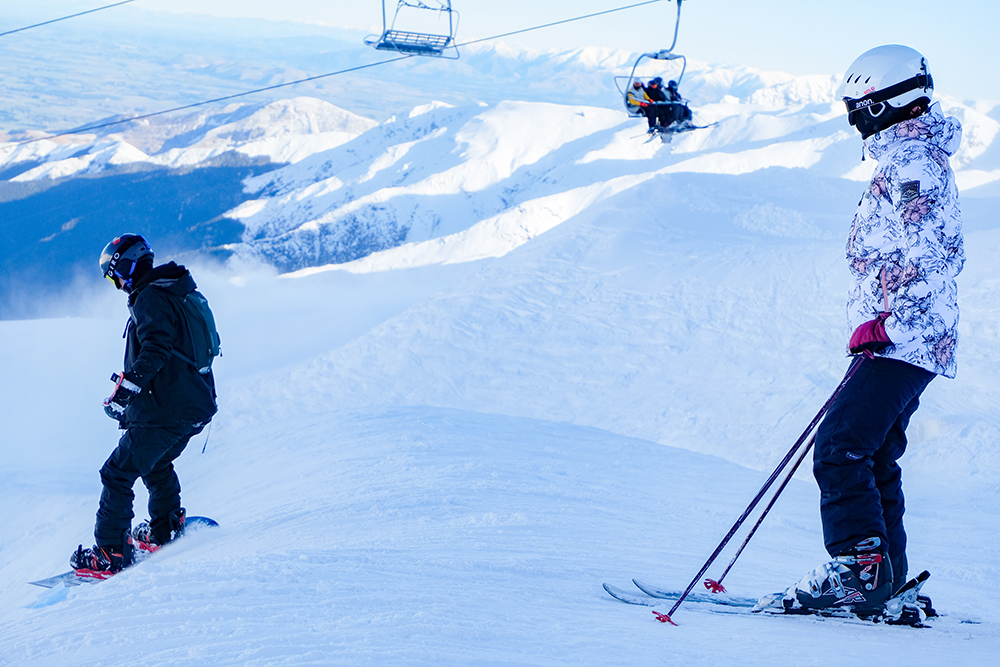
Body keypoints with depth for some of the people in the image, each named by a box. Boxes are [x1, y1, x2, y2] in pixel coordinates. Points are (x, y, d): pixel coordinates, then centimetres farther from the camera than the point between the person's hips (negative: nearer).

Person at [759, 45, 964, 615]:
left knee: (840, 447, -14)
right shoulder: (916, 159, 21)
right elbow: (947, 254, 28)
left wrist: (888, 324, -23)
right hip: (910, 340, 11)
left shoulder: (911, 161, -12)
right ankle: (886, 584, 14)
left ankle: (860, 568, -14)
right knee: (874, 457, 11)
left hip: (905, 340, -11)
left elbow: (931, 257, -23)